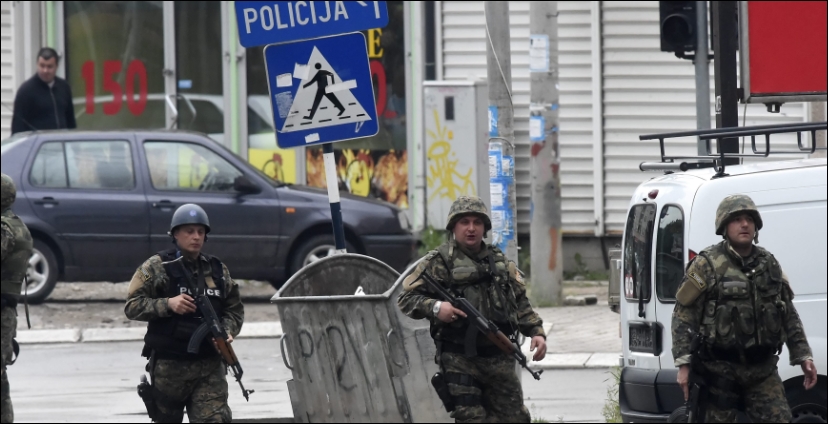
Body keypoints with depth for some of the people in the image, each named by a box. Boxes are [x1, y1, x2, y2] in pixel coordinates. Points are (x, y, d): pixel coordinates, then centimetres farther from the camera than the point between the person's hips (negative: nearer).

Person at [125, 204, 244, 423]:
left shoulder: (217, 270, 12)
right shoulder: (157, 267, -1)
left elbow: (234, 308, 17)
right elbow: (132, 306, -6)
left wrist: (228, 331, -4)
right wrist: (168, 304, -21)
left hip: (209, 365, 2)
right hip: (169, 365, -2)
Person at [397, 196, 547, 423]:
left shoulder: (500, 262, 15)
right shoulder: (438, 263, -2)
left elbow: (521, 304, 21)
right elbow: (405, 299, -5)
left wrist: (537, 331, 7)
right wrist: (435, 307, -23)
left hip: (499, 359, 5)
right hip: (459, 359, -5)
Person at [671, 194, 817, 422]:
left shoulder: (769, 264, 11)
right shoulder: (707, 265, -5)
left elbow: (789, 316, 18)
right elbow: (683, 316, -8)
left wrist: (803, 356, 11)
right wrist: (684, 364, -16)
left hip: (762, 370, 4)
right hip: (719, 370, -4)